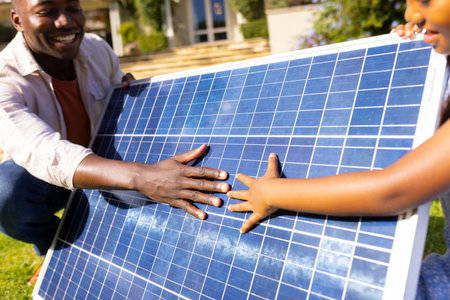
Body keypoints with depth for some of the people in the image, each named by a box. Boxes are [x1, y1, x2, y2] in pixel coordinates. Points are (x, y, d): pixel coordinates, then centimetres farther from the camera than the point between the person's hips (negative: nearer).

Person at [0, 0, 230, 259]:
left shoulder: (99, 50, -12)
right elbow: (41, 151, -47)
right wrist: (140, 177, -61)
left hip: (98, 162, 4)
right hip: (42, 176, -3)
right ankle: (54, 243, 1)